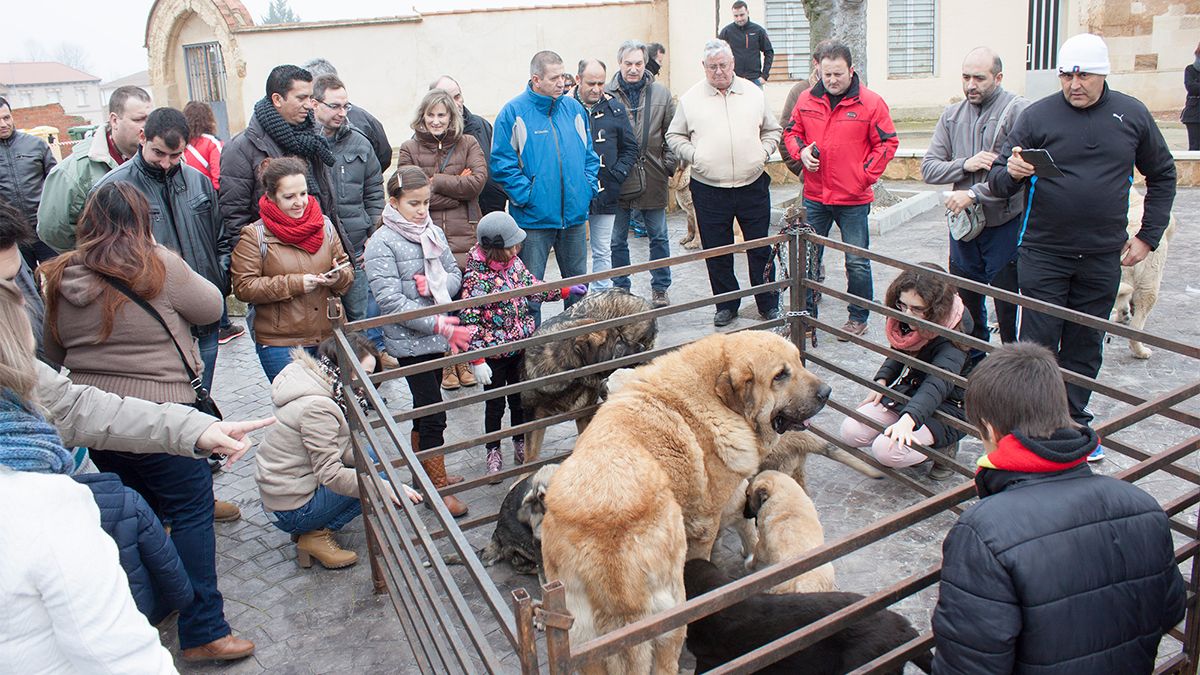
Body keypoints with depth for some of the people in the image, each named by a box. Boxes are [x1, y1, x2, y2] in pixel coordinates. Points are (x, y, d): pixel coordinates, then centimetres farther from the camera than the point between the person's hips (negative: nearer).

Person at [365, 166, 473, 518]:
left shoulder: (433, 233, 5)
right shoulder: (382, 243, -14)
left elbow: (455, 274, 11)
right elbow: (390, 300, -20)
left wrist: (434, 285, -13)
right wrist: (441, 326, -22)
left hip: (437, 336, 6)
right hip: (409, 341, -6)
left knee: (424, 409, 19)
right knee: (433, 415, -2)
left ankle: (423, 474, 35)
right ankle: (438, 488, 13)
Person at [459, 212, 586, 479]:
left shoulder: (514, 262, -2)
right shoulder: (476, 277, -21)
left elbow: (533, 288, 14)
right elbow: (468, 321, -21)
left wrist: (566, 291, 5)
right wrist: (477, 361, -22)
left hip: (521, 347, 6)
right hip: (494, 354, -5)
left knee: (520, 399, 19)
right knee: (495, 404, 11)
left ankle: (521, 445, 38)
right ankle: (493, 452, 31)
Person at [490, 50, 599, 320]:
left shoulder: (574, 108, 8)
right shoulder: (514, 112, -7)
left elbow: (590, 154, 15)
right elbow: (502, 163, -9)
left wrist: (589, 187, 2)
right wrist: (525, 194, -16)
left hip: (575, 214, 5)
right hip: (534, 217, -5)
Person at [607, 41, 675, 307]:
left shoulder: (660, 93, 3)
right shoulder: (606, 94, -4)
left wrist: (669, 164, 0)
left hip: (652, 180, 2)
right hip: (617, 181, -2)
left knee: (659, 236, 12)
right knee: (617, 240, 8)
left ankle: (660, 289, 26)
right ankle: (620, 289, 22)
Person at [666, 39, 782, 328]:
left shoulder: (753, 93, 7)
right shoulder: (690, 98, 3)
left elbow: (772, 130, 17)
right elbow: (674, 136, 10)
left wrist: (763, 152, -1)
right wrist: (692, 155, -7)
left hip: (752, 185, 1)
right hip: (708, 189, -1)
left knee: (761, 249, 7)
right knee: (717, 251, 7)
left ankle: (768, 303, 21)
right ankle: (727, 304, 23)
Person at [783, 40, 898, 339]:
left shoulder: (870, 102, -6)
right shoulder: (806, 100, 4)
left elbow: (887, 143, -1)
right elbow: (792, 133, 15)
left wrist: (865, 175, -8)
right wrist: (801, 151, -6)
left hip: (854, 200, -3)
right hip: (814, 197, 3)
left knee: (857, 263, 6)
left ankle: (858, 319, 21)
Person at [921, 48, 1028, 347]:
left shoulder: (1018, 110, -11)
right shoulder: (952, 115, 8)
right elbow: (928, 168, 2)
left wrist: (975, 194, -20)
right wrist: (966, 165, -14)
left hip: (1004, 225, -5)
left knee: (1008, 308, 4)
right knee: (966, 304, 16)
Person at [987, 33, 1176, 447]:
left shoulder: (1131, 114, 4)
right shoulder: (1037, 116, -4)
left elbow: (1162, 175, 16)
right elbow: (998, 183, -3)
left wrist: (1148, 236, 9)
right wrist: (1010, 172, -27)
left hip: (1104, 257, 3)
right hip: (1043, 254, -2)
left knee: (1086, 346, 11)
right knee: (1038, 344, 0)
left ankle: (1073, 421, 24)